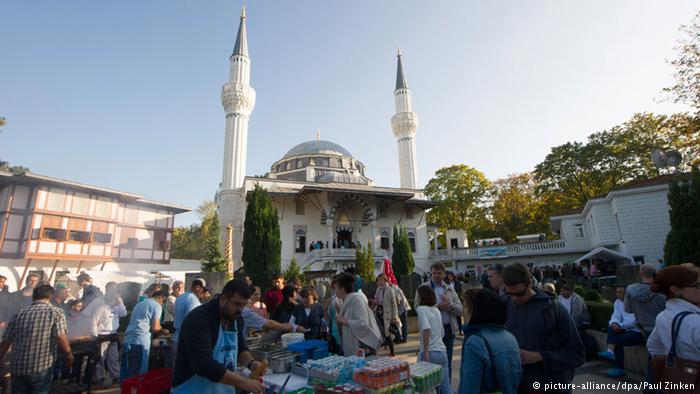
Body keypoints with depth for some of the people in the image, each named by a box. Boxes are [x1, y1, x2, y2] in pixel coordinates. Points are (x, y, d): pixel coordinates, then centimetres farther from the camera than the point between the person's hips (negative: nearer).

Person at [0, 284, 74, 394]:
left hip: (18, 367, 4)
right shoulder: (56, 312, -8)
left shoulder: (19, 314, 6)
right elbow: (60, 338, -17)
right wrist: (69, 355, -2)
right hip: (42, 367, -4)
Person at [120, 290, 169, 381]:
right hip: (140, 341, -8)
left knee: (126, 371, 14)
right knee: (138, 373, 0)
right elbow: (155, 328, -8)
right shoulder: (157, 305, -2)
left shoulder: (140, 304, 23)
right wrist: (163, 331, 12)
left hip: (128, 339, 8)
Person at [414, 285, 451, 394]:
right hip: (442, 351, 6)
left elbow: (427, 329, -23)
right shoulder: (436, 310, 12)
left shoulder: (422, 309, -10)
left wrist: (426, 351, -20)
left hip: (429, 353, -6)